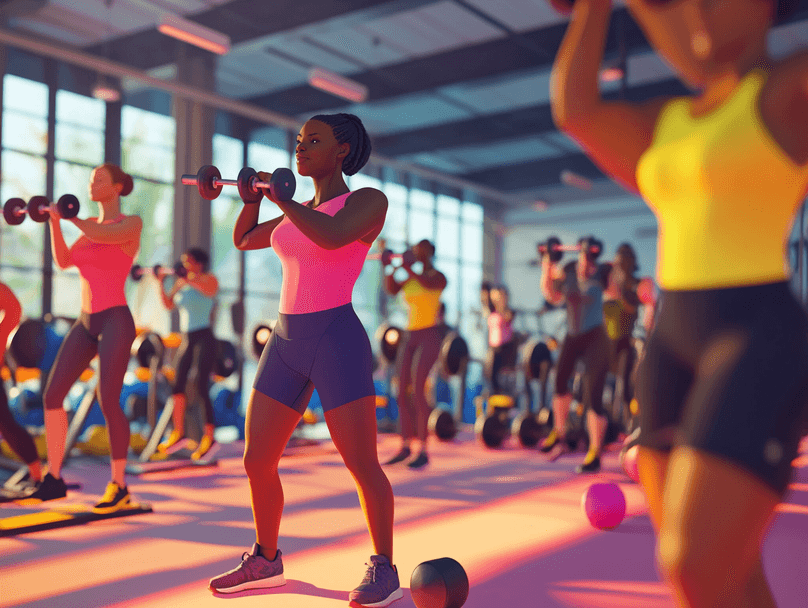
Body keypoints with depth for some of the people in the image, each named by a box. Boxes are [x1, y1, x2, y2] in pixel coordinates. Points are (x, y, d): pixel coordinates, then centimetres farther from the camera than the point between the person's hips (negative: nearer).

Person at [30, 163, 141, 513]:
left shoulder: (133, 223, -4)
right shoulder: (92, 224, 17)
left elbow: (103, 236, -25)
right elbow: (64, 261, 8)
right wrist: (53, 220, -1)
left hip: (116, 322, -7)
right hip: (86, 323, 7)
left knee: (108, 401, -14)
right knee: (52, 395, -1)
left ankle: (119, 487, 0)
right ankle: (53, 480, 9)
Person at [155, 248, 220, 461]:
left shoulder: (208, 279, -4)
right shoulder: (181, 283, 14)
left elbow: (210, 291, -27)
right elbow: (169, 304, 11)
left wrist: (188, 279, -37)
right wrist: (161, 283, 2)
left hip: (204, 339, -7)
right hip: (187, 339, 7)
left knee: (201, 388, -11)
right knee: (178, 385, 5)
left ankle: (209, 438, -6)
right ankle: (178, 432, 16)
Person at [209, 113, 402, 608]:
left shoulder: (370, 201, -3)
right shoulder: (302, 212, 18)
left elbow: (331, 236, -24)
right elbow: (243, 240, 27)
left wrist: (280, 196, -13)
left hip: (338, 342, -7)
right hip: (287, 343, 7)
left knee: (362, 465, -5)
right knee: (257, 461, 8)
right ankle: (266, 562, 26)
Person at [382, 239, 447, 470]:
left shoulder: (439, 277, -4)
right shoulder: (411, 278, 16)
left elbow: (428, 284, -27)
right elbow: (392, 289, -1)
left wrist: (405, 267, -26)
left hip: (430, 336, -7)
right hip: (410, 336, 7)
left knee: (417, 390, -16)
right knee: (403, 392, 3)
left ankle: (423, 451, -11)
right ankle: (406, 446, 13)